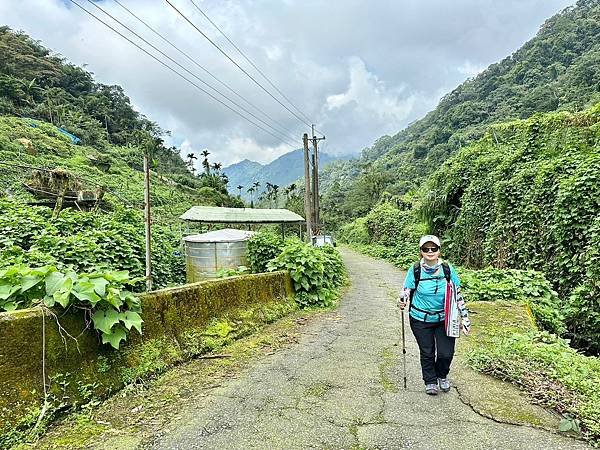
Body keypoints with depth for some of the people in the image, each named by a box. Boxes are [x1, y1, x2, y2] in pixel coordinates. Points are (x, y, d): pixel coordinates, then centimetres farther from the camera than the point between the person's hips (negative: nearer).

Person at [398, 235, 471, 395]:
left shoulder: (447, 269, -8)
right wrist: (402, 300, -26)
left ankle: (442, 376, 35)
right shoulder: (415, 270, -12)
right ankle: (430, 381, 36)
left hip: (444, 319, 1)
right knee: (427, 353, 10)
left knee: (446, 353, 1)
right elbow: (407, 290, -3)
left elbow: (458, 295, 0)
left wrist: (465, 318, 1)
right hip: (421, 320, -1)